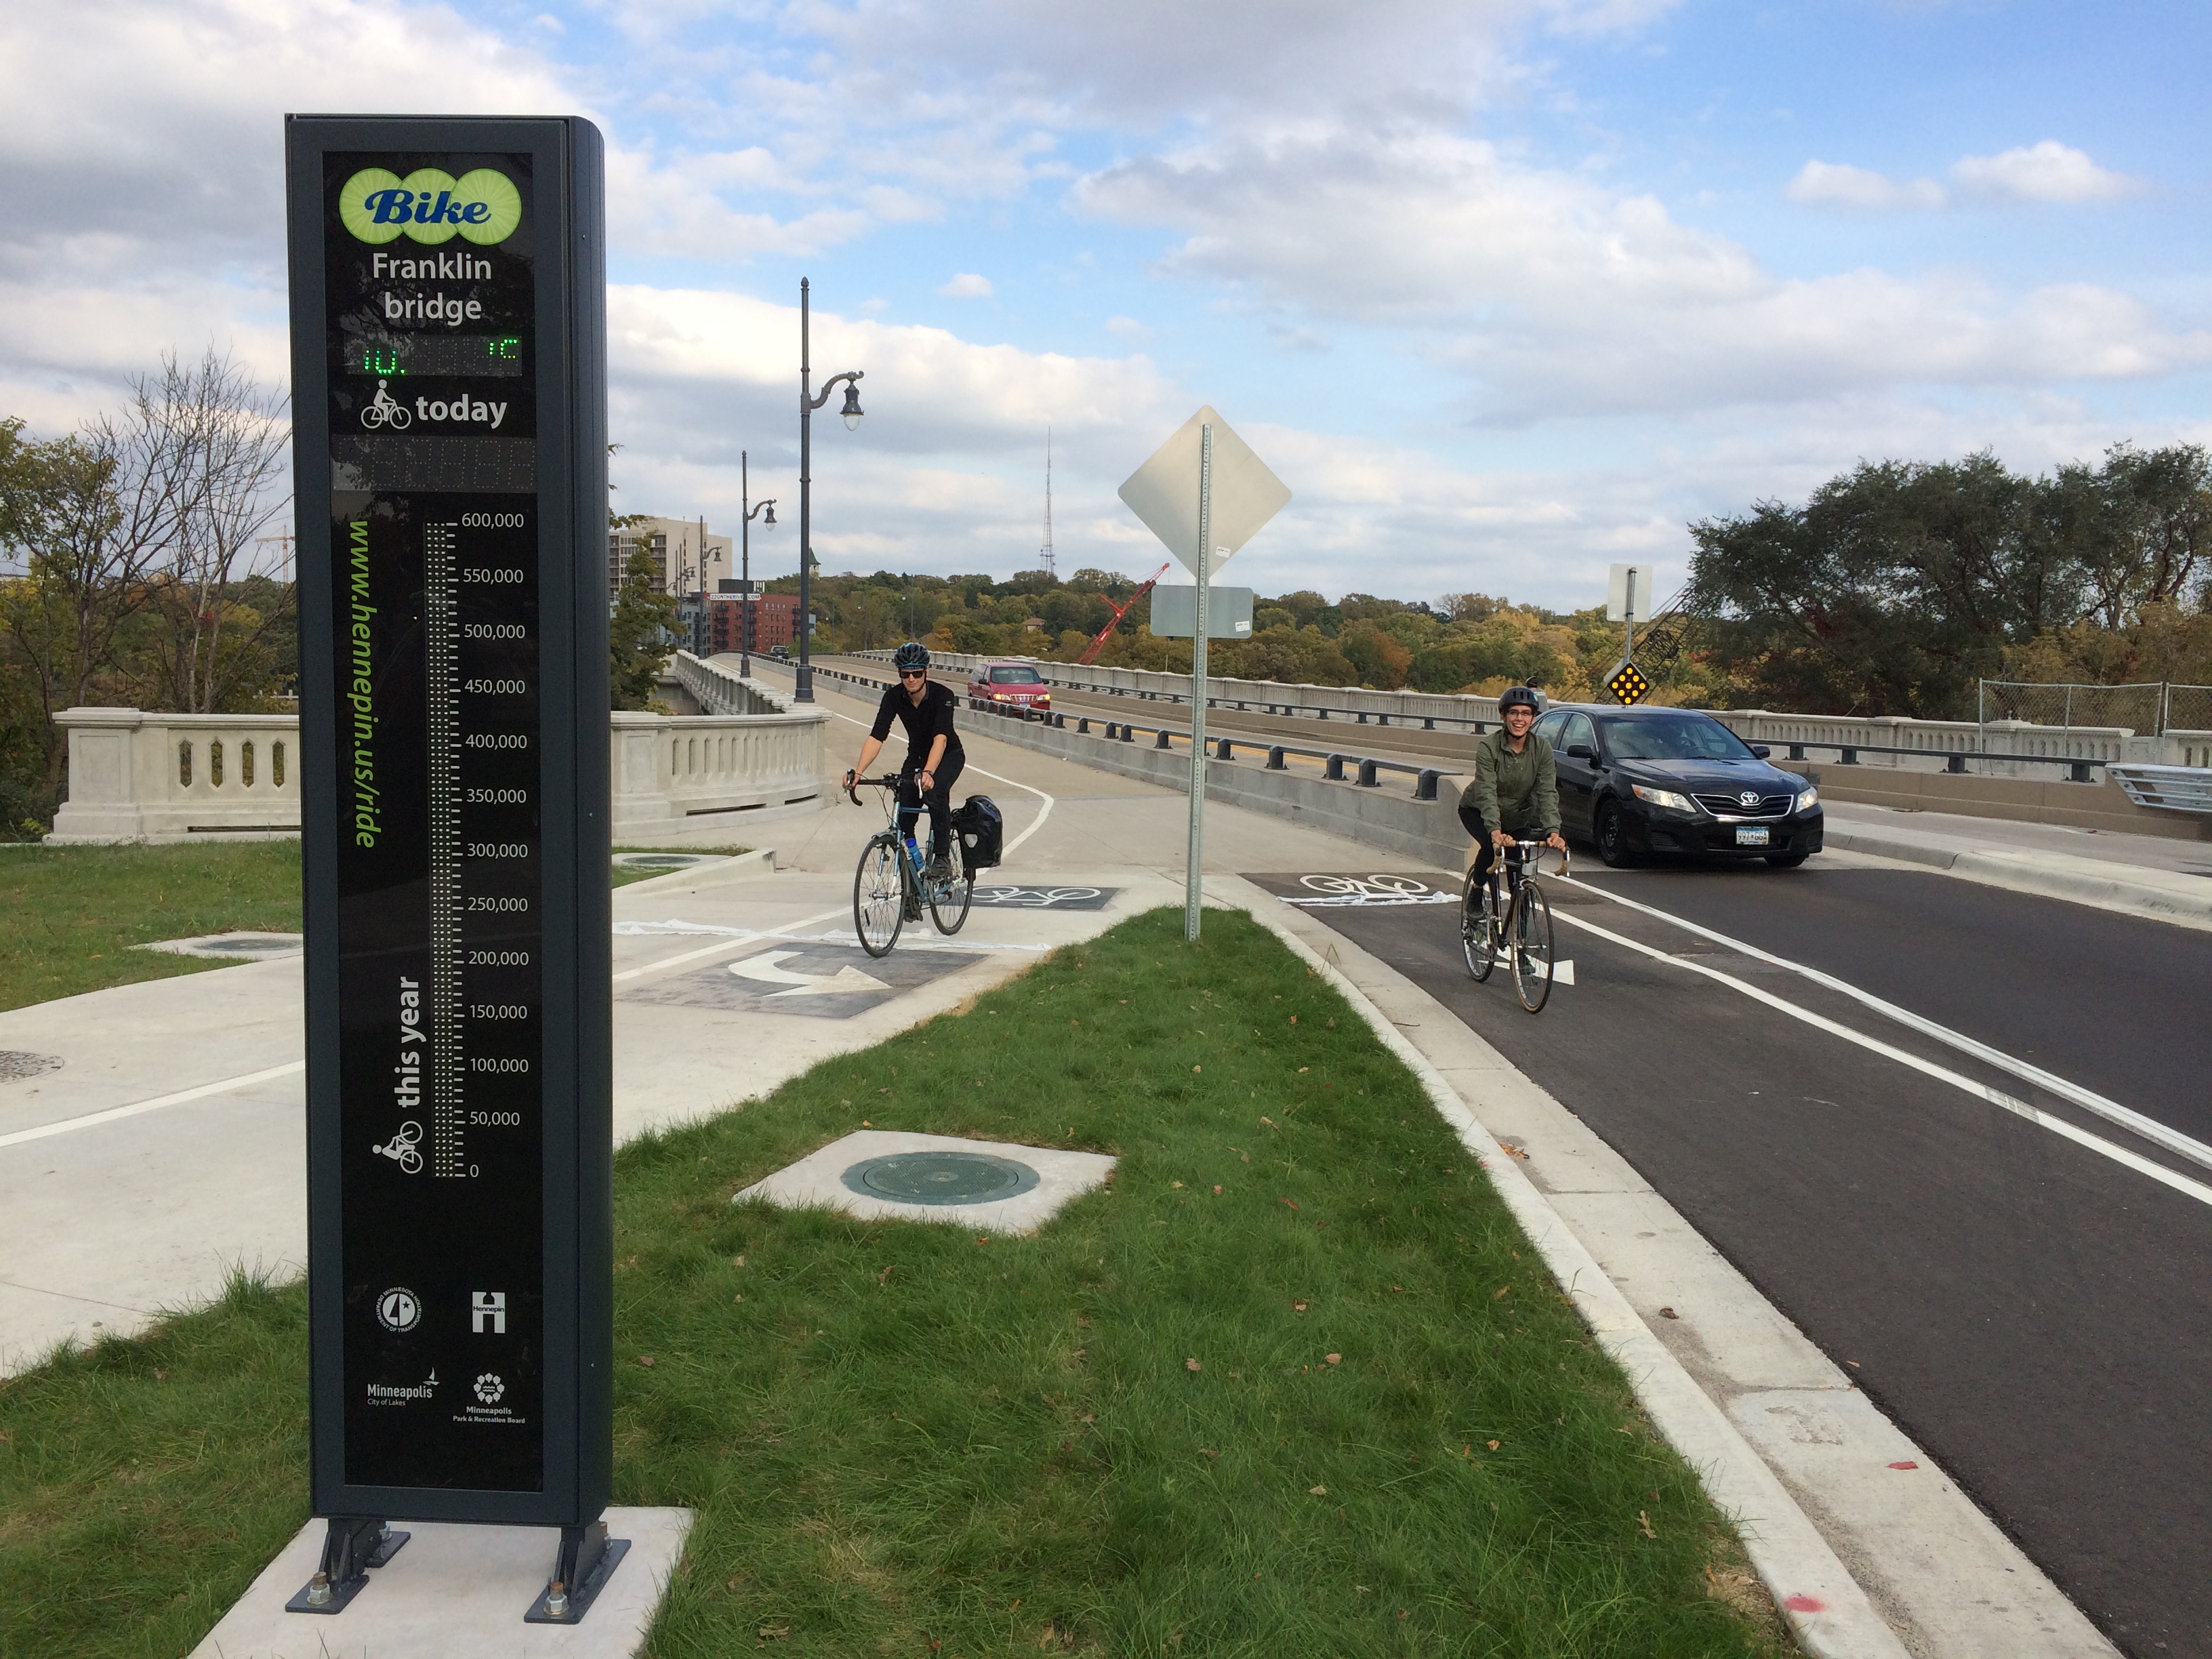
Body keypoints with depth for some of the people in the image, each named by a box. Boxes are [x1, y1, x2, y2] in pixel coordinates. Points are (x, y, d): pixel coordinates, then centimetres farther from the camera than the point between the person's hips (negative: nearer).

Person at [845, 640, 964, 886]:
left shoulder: (942, 696, -29)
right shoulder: (894, 696, -19)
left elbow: (941, 738, -42)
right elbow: (876, 736, -27)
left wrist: (928, 772, -59)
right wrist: (858, 771, -42)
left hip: (948, 755, -4)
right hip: (916, 755, 4)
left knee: (935, 791, -32)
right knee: (904, 814, -12)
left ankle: (942, 857, -21)